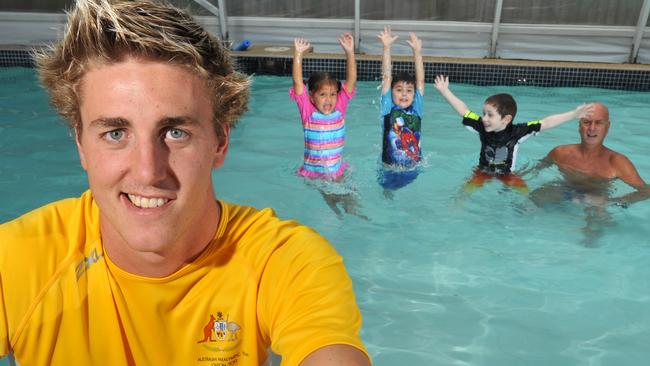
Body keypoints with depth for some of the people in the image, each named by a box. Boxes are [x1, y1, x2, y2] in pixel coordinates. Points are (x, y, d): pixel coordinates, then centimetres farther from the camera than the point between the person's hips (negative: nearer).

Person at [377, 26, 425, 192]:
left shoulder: (416, 109, -2)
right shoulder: (388, 109, -9)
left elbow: (420, 81, -7)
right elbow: (387, 78, -14)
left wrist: (417, 51, -12)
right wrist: (387, 48, -20)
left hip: (413, 170, 2)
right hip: (389, 170, -2)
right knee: (387, 192, 21)